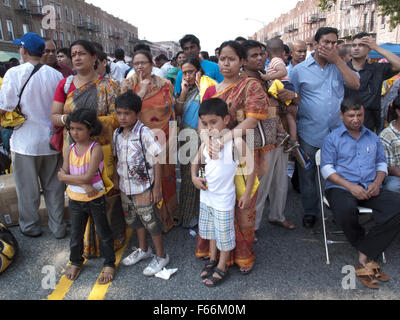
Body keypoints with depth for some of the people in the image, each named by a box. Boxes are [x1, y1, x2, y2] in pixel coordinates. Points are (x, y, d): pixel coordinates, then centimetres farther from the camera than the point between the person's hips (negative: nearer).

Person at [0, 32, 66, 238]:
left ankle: (30, 226, 29)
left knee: (27, 188, 13)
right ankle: (58, 227, 24)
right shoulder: (56, 75, -4)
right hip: (52, 140, 3)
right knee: (54, 186, 14)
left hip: (25, 141, -3)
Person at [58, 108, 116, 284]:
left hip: (95, 199, -5)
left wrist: (66, 177, -11)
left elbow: (87, 177, -23)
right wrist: (83, 184, -22)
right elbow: (63, 175, -8)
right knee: (75, 234, 18)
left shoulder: (96, 149, -17)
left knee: (103, 232, 11)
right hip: (75, 199, 5)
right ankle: (75, 262, 41)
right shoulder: (70, 149, 0)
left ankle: (109, 264, 27)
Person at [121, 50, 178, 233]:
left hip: (162, 140, 1)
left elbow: (172, 113, 4)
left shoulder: (165, 85, 4)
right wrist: (142, 91, -15)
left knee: (164, 176, 10)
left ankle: (166, 217, 30)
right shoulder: (128, 85, 3)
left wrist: (172, 140, -4)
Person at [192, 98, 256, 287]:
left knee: (224, 233, 11)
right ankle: (212, 259, 44)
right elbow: (197, 159, 14)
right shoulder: (206, 141, -2)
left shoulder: (236, 142, -20)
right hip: (206, 195, 6)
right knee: (211, 230, 23)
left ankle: (222, 267, 31)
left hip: (224, 198, -6)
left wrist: (247, 194, -12)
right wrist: (194, 177, -3)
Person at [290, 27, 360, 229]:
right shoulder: (300, 70, 2)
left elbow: (355, 84, -5)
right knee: (308, 174, 8)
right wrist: (292, 133, -7)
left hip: (337, 133, 3)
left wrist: (337, 60, -7)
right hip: (310, 135, -2)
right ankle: (310, 211, 26)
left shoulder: (339, 66, 11)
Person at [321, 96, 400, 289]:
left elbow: (382, 163, 21)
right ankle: (365, 242, -6)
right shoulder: (332, 139, 6)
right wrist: (351, 186, -15)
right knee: (346, 210, -38)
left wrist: (377, 182, -2)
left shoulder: (373, 138, 22)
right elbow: (327, 168, -3)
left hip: (369, 189, 4)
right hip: (340, 188, -4)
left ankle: (364, 257, -24)